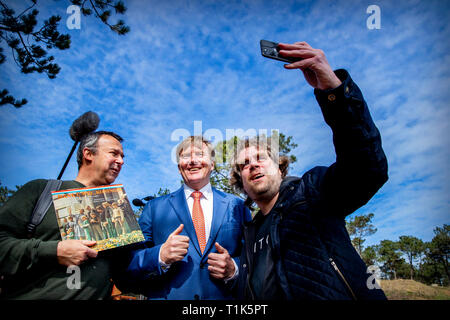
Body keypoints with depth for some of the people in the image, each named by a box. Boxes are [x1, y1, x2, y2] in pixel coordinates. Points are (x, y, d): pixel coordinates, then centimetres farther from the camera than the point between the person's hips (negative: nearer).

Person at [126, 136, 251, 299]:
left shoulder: (237, 206, 2)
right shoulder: (154, 208, 1)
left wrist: (233, 269, -16)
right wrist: (161, 256, -21)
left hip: (222, 296, 1)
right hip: (169, 297, 0)